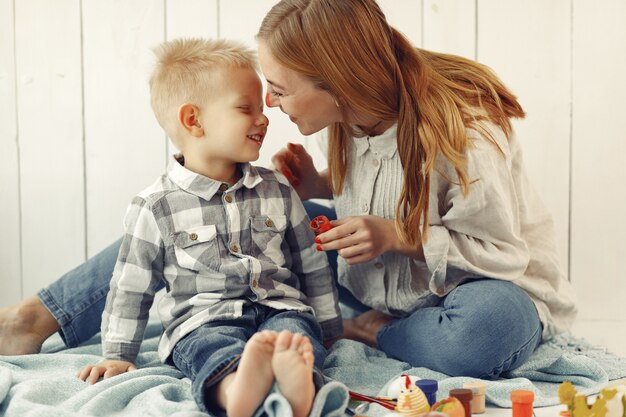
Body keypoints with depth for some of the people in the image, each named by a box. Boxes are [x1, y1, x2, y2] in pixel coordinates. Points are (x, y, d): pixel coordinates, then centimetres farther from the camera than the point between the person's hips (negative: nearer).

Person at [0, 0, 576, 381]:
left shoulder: (461, 127, -29)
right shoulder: (352, 113, -10)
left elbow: (502, 253, -21)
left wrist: (400, 236, -31)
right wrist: (320, 188, -11)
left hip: (492, 286, -5)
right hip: (379, 281, 5)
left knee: (491, 324, -45)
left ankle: (360, 332, -14)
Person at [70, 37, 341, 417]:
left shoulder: (278, 190, 13)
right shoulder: (155, 207, 2)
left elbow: (312, 268, 19)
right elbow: (130, 289, 9)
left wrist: (329, 331, 19)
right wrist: (118, 355, 8)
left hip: (280, 309, 3)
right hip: (202, 322, -3)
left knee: (295, 331, -31)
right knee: (214, 348, -36)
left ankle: (296, 378, -60)